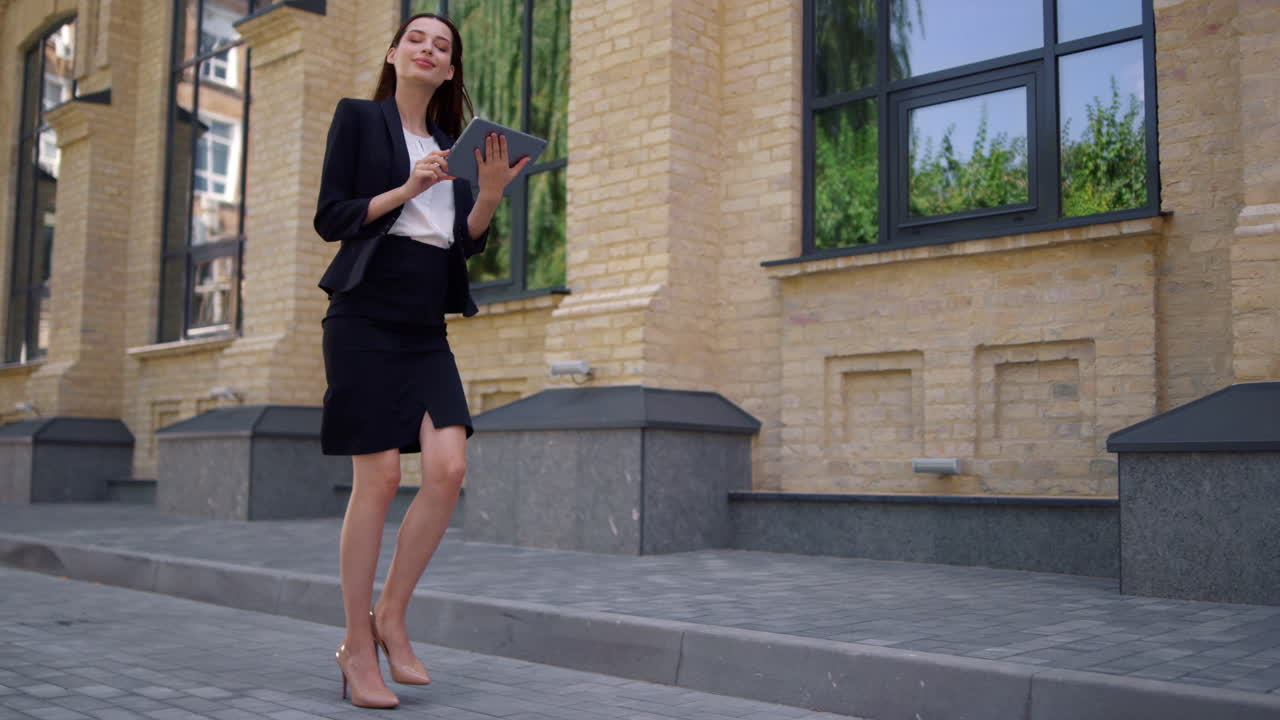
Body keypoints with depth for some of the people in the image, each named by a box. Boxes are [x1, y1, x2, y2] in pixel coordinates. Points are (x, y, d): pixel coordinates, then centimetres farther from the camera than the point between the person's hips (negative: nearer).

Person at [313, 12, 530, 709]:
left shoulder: (453, 142, 19)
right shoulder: (358, 117, 6)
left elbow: (469, 242, 12)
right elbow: (330, 218, -2)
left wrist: (490, 193, -5)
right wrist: (406, 190, -14)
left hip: (426, 329, 5)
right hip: (367, 316, -5)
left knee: (448, 469, -10)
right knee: (378, 477, -8)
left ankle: (390, 619, 7)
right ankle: (358, 648, 5)